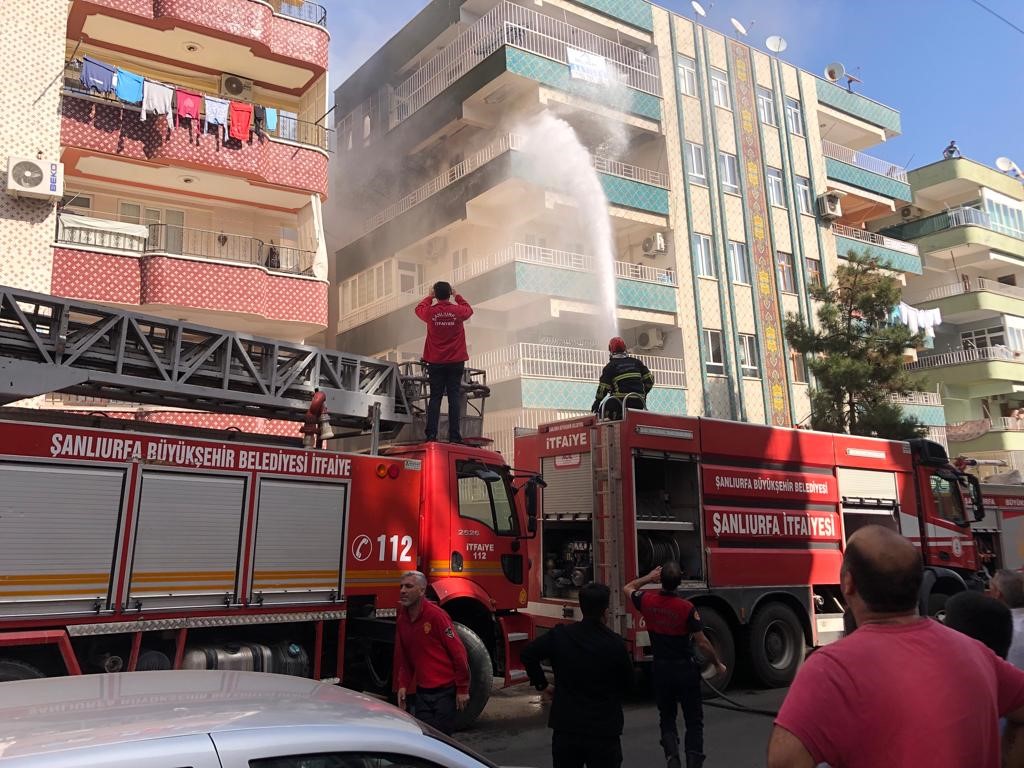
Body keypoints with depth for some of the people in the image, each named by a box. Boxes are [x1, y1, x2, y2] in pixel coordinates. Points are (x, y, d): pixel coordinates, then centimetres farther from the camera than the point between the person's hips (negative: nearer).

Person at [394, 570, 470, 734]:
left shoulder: (436, 615, -15)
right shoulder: (402, 619, 5)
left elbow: (458, 652, -14)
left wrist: (462, 689, -12)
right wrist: (403, 685, 4)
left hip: (445, 691, -6)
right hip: (422, 693, 6)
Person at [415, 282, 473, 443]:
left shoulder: (430, 312, -6)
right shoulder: (458, 311, -7)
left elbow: (419, 309, 18)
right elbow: (469, 310, 18)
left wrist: (430, 297, 29)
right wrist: (457, 296, 27)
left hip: (435, 362, 1)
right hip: (456, 362, -1)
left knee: (435, 397, 4)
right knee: (454, 397, 0)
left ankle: (431, 435, -1)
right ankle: (454, 436, -4)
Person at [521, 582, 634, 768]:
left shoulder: (559, 635, -8)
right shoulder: (616, 643, -13)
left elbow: (527, 654, -2)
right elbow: (627, 683, 1)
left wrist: (542, 684, 9)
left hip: (565, 726, 2)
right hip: (604, 730, -2)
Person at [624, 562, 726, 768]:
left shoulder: (647, 600, -9)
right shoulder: (687, 608, -18)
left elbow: (627, 588, 13)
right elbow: (702, 643, -11)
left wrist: (649, 577, 19)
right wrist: (718, 664, 4)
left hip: (661, 669, 3)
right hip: (685, 669, -3)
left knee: (666, 719, 16)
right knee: (693, 722, 11)